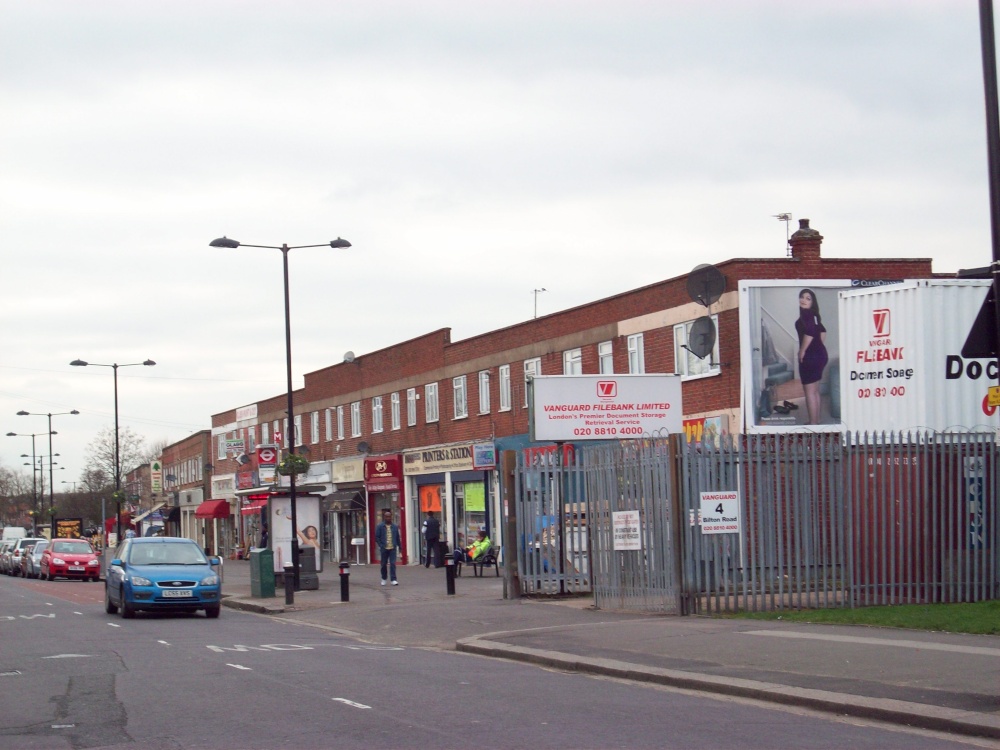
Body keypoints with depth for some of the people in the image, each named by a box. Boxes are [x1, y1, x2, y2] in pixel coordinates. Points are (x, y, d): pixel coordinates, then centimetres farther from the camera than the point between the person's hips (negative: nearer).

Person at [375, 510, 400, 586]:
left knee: (393, 564, -9)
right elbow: (377, 537, 0)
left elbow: (397, 537, 15)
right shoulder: (380, 527, 2)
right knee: (384, 564, 10)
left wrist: (399, 546, 10)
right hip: (384, 549, 0)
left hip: (392, 548, 0)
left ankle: (393, 579, -11)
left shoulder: (395, 527, 8)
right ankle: (383, 579, 26)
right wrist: (381, 546, -9)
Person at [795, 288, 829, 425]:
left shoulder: (806, 314, -15)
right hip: (819, 355, 10)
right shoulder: (813, 315, 15)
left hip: (810, 357, -10)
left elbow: (810, 332, -30)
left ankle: (813, 423, -1)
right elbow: (822, 331, 25)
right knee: (815, 391, 17)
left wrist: (802, 351, -19)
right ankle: (816, 420, 24)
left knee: (809, 392, -3)